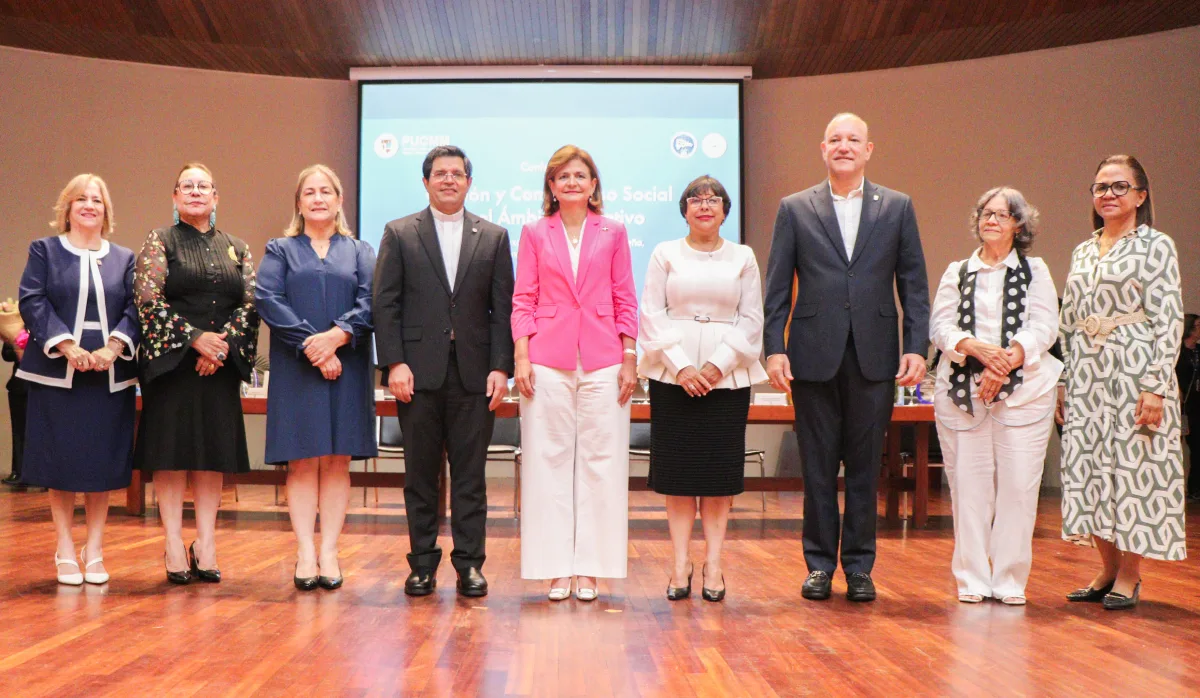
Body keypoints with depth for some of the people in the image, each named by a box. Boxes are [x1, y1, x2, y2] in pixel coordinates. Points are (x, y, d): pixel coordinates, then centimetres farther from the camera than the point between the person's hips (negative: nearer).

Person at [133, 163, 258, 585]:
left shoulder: (236, 249, 13)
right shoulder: (159, 242, 3)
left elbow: (250, 304, 5)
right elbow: (148, 300, -7)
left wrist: (224, 343, -11)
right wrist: (195, 338, -15)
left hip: (222, 365, 3)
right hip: (171, 361, -3)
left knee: (215, 453, 3)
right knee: (171, 449, -2)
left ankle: (206, 543, 9)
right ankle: (173, 544, 4)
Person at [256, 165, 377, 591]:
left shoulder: (359, 252, 14)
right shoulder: (279, 251, 12)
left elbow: (370, 302, -1)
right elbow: (267, 299, -3)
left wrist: (337, 336, -18)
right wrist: (310, 344, -15)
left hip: (347, 369, 1)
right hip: (296, 371, -1)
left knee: (337, 461, 0)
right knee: (302, 461, -3)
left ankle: (329, 552, 3)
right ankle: (305, 554, -1)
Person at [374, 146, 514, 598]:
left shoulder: (493, 237, 10)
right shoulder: (399, 234, 7)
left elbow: (503, 308, 6)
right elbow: (385, 303, 2)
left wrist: (500, 368, -3)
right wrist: (395, 363, -8)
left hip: (474, 374, 1)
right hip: (418, 372, 0)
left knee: (470, 473, 3)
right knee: (420, 473, 5)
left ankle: (470, 564, 11)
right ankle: (423, 564, 14)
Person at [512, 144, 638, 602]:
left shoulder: (612, 233, 9)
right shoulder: (535, 233, 8)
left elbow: (625, 300, 8)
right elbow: (523, 299, 5)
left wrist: (629, 359, 1)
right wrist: (521, 356, -4)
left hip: (602, 359, 0)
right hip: (548, 359, 0)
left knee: (600, 461, 1)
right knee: (549, 460, 1)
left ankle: (590, 568, 8)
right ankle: (556, 568, 8)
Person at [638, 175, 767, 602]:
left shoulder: (743, 258, 10)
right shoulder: (665, 254, 8)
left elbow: (751, 319, 5)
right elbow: (651, 313, 1)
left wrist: (718, 364, -8)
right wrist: (681, 366, -10)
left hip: (728, 375, 1)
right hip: (673, 375, 0)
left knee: (721, 469, 1)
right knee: (678, 469, 0)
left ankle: (713, 564, 8)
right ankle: (680, 564, 6)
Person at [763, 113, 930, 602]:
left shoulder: (897, 207, 9)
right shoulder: (794, 209, 6)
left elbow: (913, 283, 6)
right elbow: (778, 286, 3)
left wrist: (916, 347, -3)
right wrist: (774, 348, -5)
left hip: (874, 358, 1)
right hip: (814, 356, 0)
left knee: (865, 466, 7)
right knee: (817, 466, 6)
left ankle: (859, 566, 17)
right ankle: (820, 564, 17)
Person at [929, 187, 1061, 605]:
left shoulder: (1035, 272, 15)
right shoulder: (957, 272, 17)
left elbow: (1044, 327, 1)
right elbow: (940, 326, 4)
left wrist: (1006, 363, -15)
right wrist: (978, 349, -16)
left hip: (1024, 390, -1)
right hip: (962, 390, 1)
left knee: (1018, 484, -6)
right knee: (968, 484, -3)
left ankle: (1011, 580, 3)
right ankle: (972, 580, 6)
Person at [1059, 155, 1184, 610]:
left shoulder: (1156, 246, -2)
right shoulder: (1082, 252, 15)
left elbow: (1169, 321, -8)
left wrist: (1156, 386, -15)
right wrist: (1063, 381, 10)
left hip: (1134, 371, -6)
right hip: (1087, 374, 6)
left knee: (1134, 468, -2)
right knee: (1089, 469, 6)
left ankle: (1129, 577, 9)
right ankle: (1108, 570, 18)